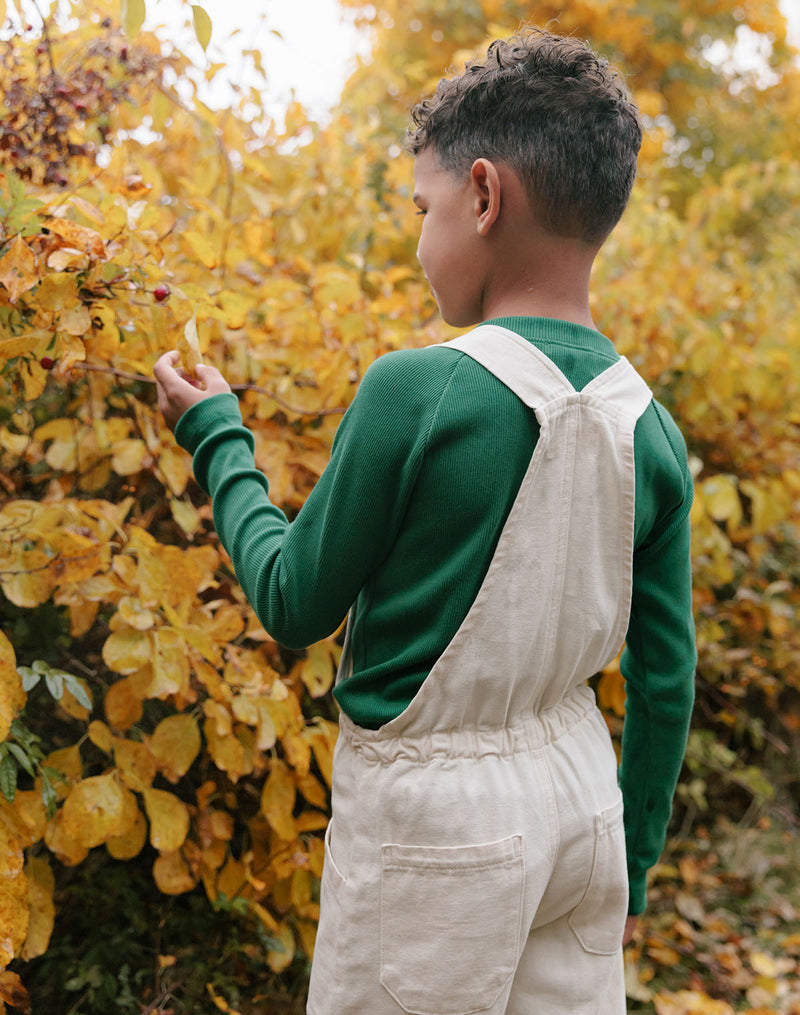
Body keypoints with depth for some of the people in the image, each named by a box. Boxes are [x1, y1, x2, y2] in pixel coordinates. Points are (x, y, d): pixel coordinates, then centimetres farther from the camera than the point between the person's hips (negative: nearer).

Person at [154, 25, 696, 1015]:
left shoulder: (415, 390, -20)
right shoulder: (651, 429, -2)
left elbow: (295, 606, -8)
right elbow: (665, 681, 4)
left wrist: (216, 436, 6)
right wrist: (632, 863, 17)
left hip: (437, 822, -5)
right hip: (583, 797, 5)